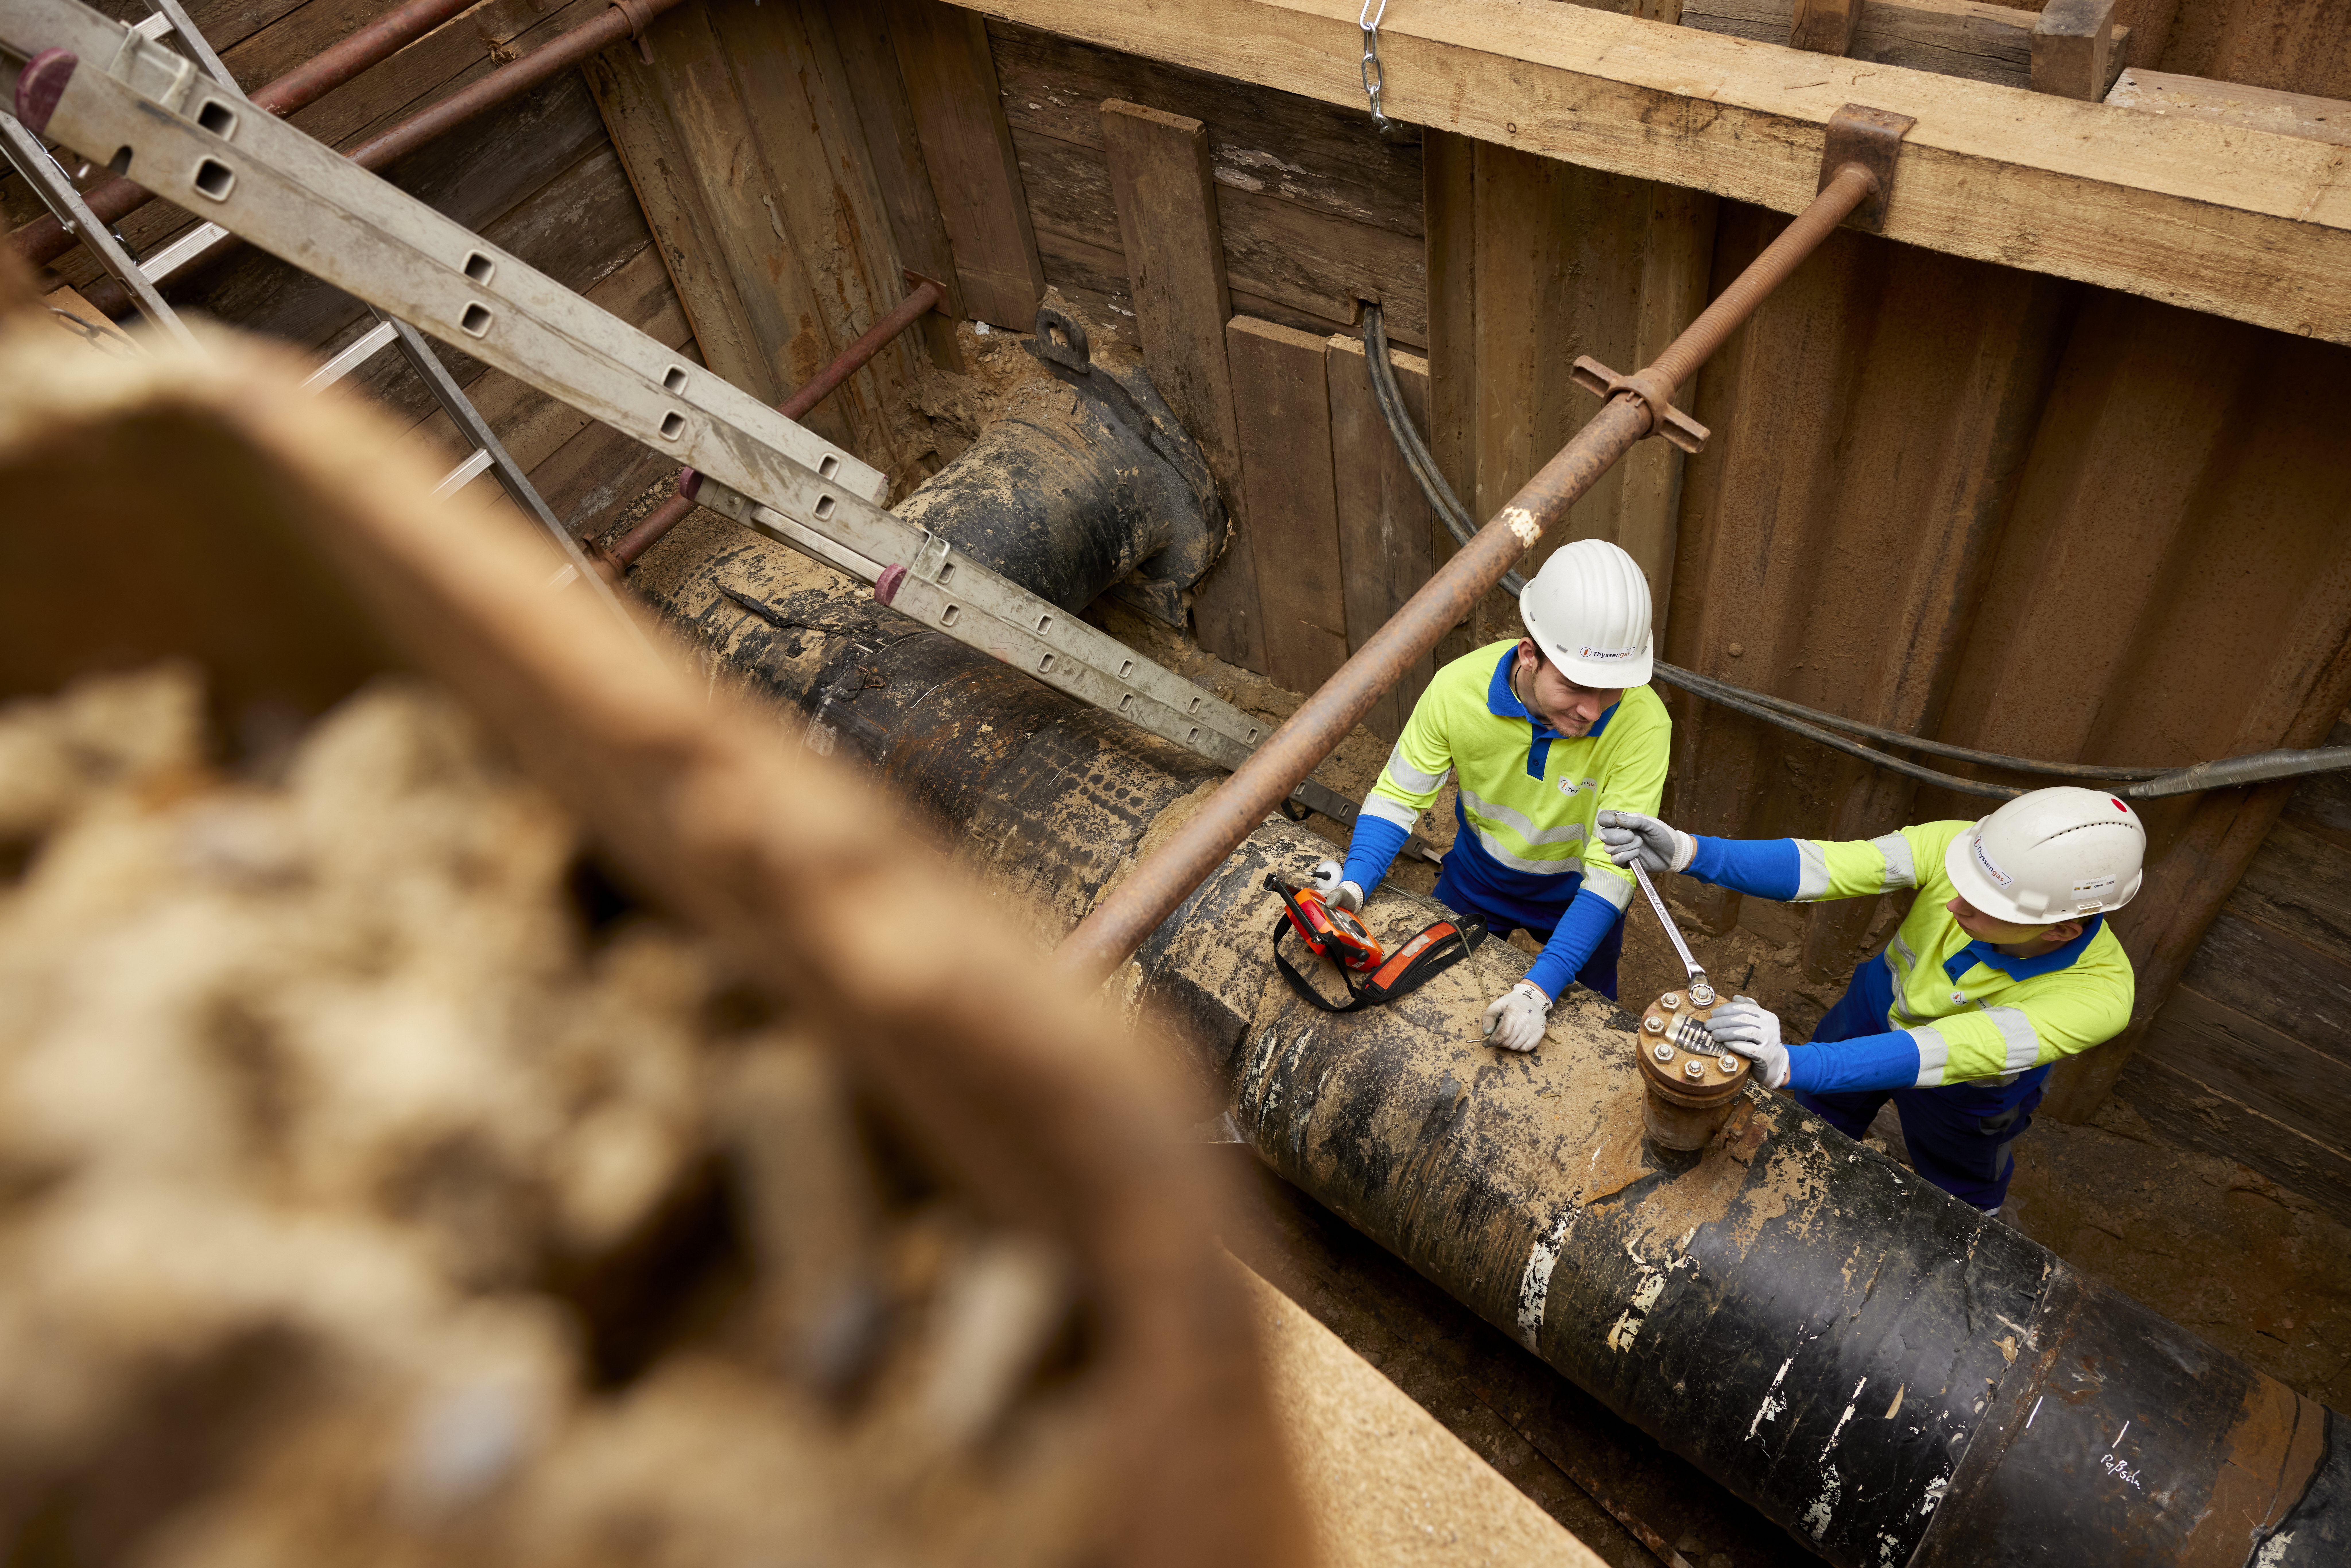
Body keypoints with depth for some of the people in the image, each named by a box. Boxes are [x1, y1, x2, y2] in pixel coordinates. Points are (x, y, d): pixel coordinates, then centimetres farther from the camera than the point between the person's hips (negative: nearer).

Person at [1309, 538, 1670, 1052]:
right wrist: (1353, 885, -35)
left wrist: (1539, 989, -45)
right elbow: (1397, 797, -18)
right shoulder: (1458, 688, -32)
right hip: (1477, 874, 1)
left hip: (1575, 890, -1)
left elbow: (1612, 871, -36)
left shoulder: (1642, 723, -37)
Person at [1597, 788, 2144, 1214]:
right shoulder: (1956, 846, -36)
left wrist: (1791, 1064, -65)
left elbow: (1942, 1054, -50)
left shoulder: (2097, 998, -42)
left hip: (1966, 1086, -2)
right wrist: (1691, 851, -62)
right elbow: (1824, 866, -45)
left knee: (1962, 1192, 26)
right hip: (1878, 1009, 2)